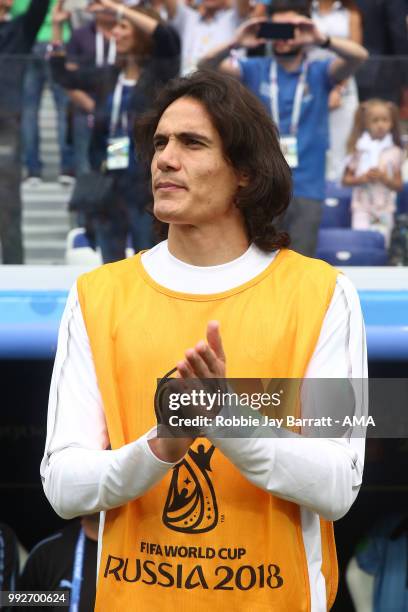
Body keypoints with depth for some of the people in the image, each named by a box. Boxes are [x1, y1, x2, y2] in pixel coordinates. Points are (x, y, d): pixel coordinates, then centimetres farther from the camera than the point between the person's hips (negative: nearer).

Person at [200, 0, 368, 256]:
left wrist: (322, 40, -32)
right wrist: (235, 43, -27)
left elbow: (359, 56, -13)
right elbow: (208, 65, -6)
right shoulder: (256, 70, 7)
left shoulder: (319, 73, 5)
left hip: (306, 190, 0)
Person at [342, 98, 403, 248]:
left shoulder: (394, 152, 2)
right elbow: (346, 180, 5)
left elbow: (398, 185, 4)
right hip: (362, 208, -1)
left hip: (385, 210, 1)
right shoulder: (359, 150, 0)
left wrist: (384, 178, -14)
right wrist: (362, 178, -13)